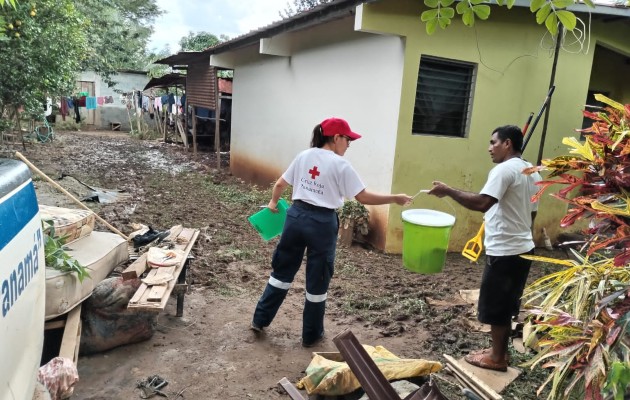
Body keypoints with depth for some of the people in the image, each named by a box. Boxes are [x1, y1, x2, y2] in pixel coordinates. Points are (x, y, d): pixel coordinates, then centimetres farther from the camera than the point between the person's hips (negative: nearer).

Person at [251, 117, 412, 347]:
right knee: (317, 281, 10)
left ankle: (260, 320, 29)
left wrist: (273, 203, 31)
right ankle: (311, 335, 24)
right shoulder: (340, 165, -9)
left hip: (296, 216, 5)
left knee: (282, 270, 19)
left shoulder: (304, 156, 6)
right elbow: (364, 197, -11)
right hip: (322, 223, -5)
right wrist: (395, 199, -2)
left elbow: (280, 184, 13)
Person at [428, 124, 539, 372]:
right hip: (523, 247, 10)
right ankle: (499, 351, 30)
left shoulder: (504, 169, -18)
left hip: (504, 251, -10)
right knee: (505, 304, 19)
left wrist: (448, 191, -23)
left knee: (495, 306, 4)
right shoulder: (531, 172, 13)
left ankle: (497, 358, 16)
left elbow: (481, 203, -30)